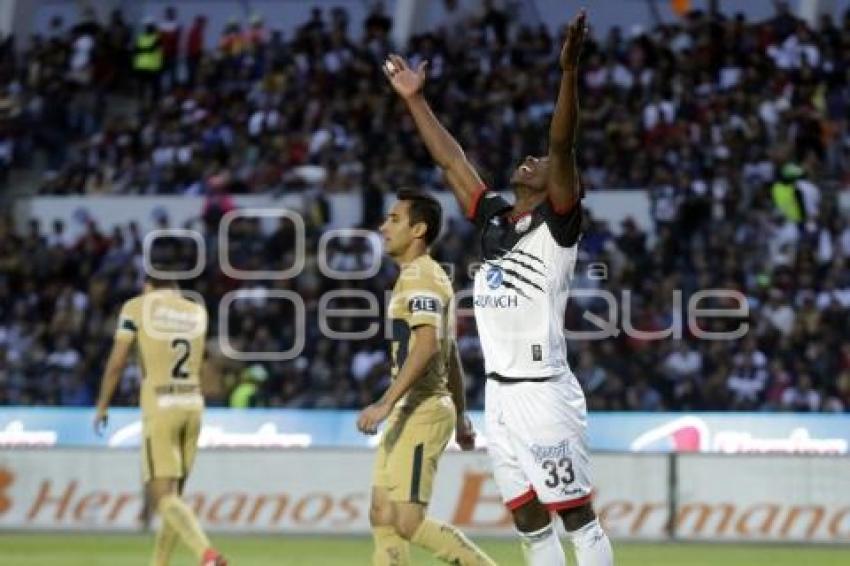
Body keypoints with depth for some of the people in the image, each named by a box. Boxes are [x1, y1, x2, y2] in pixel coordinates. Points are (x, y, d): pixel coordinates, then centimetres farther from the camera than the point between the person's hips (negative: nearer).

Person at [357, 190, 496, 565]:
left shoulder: (421, 276, -12)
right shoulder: (421, 276, 20)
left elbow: (427, 344, -26)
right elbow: (450, 355, 24)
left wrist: (386, 402, -31)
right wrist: (460, 417, 27)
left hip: (422, 412, -10)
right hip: (407, 413, 10)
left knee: (409, 522, -13)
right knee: (383, 517, 6)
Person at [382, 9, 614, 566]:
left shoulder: (557, 224, -4)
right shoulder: (494, 219, 15)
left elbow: (563, 146, -17)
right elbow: (453, 161, 23)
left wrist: (570, 71, -28)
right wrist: (416, 100, 25)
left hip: (544, 392, -8)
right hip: (498, 392, 8)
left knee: (576, 516, -5)